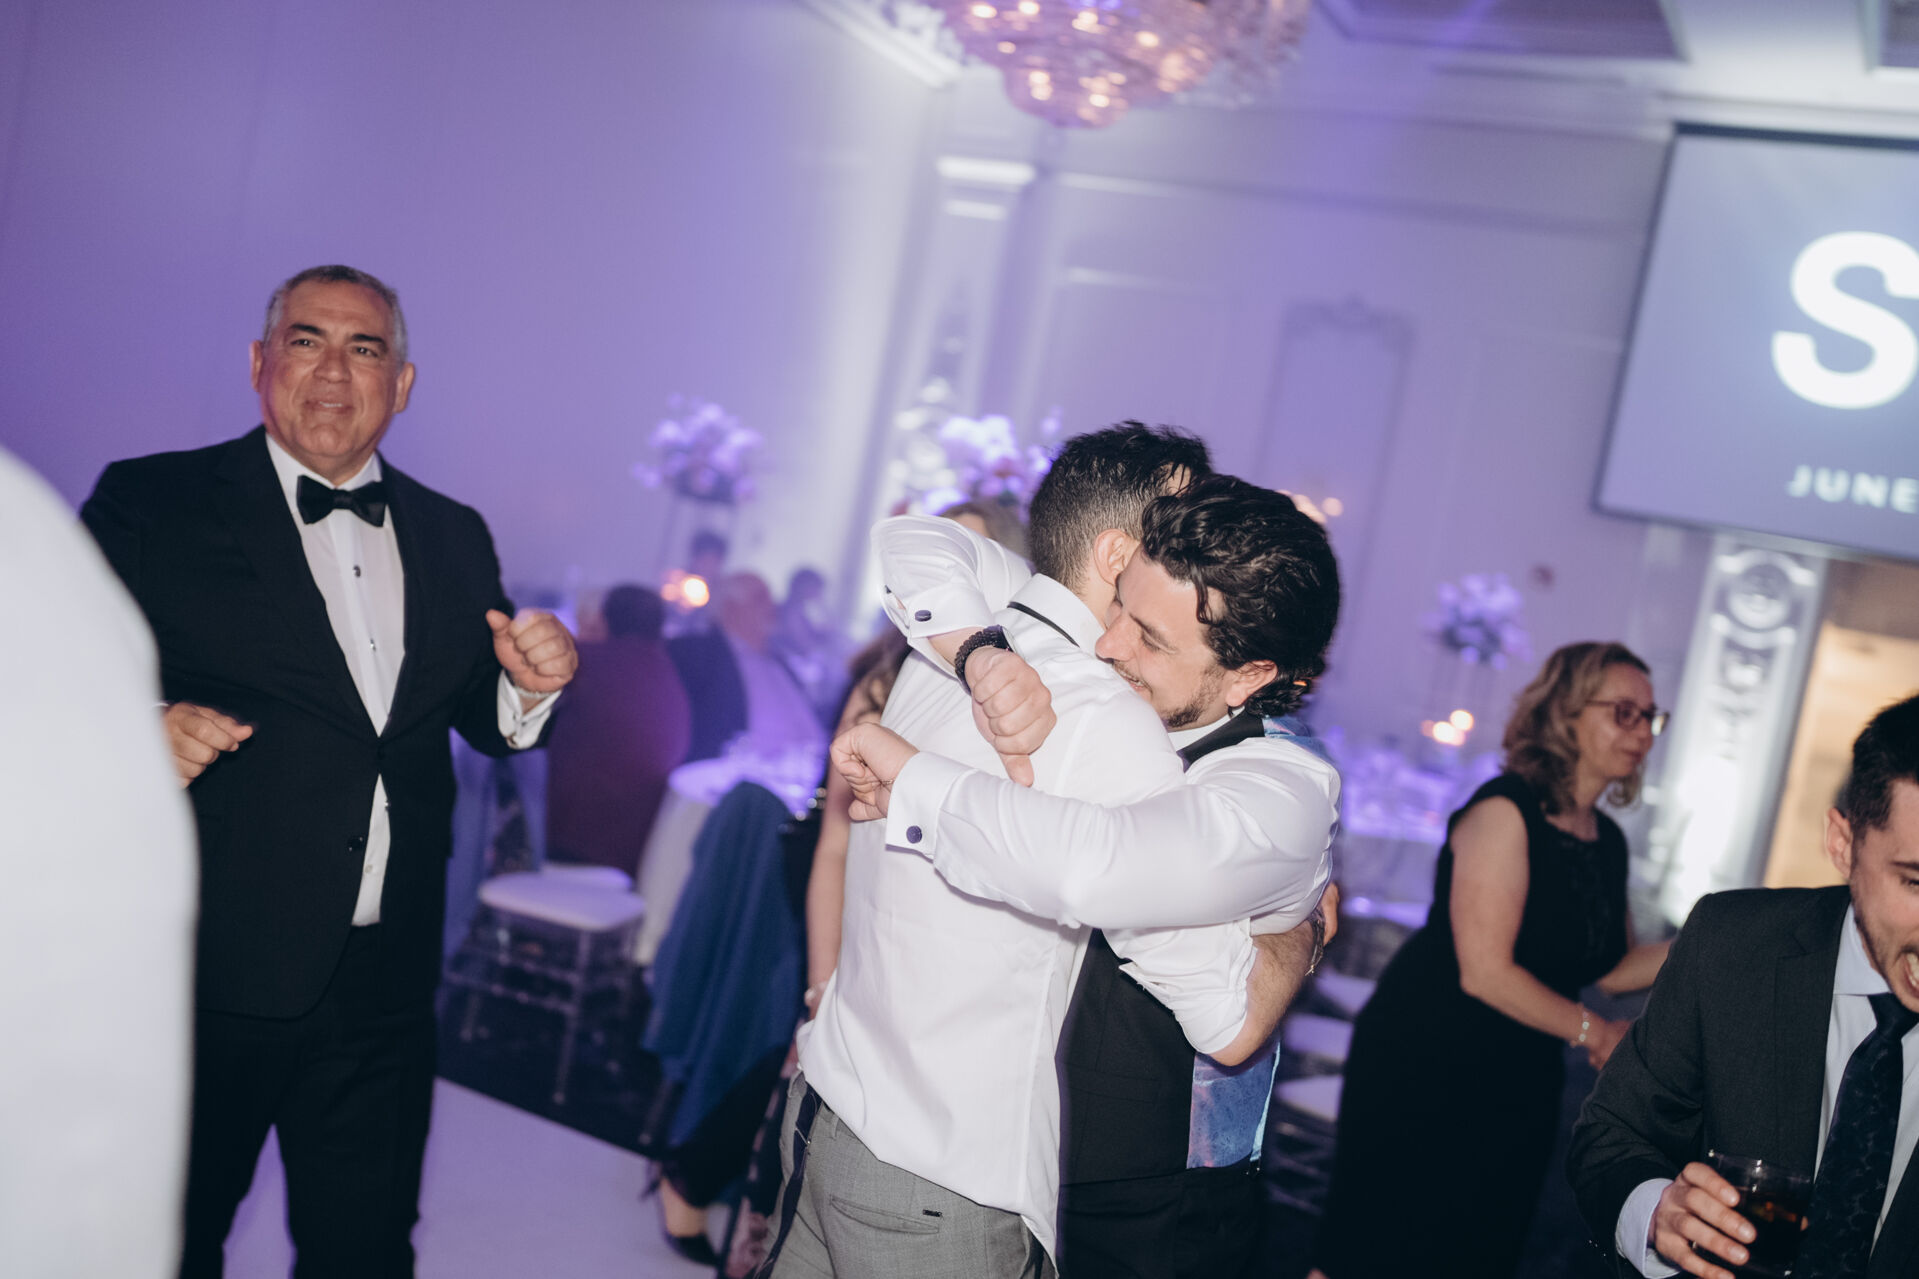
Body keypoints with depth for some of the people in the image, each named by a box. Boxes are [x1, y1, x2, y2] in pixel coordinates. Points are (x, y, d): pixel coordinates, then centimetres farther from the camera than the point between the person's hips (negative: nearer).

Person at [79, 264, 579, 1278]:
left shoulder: (454, 538, 11)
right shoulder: (152, 504, -2)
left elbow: (486, 721, 15)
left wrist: (527, 685, -7)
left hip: (384, 990, 3)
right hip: (210, 971, -3)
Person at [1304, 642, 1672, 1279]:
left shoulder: (1609, 841, 8)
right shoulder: (1505, 810, -17)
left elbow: (1613, 969, 10)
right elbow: (1485, 972, -21)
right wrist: (1594, 1034, -11)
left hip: (1521, 1084, 8)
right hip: (1423, 1068, -8)